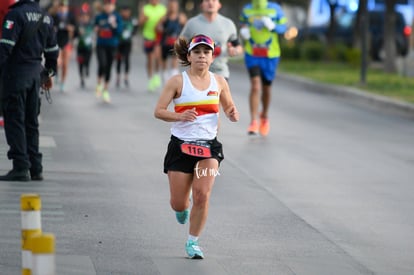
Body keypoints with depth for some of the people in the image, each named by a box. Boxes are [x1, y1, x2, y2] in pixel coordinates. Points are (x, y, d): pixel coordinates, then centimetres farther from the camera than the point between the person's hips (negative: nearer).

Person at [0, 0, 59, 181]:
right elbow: (52, 50, 18)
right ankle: (35, 168, 15)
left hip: (15, 73, -7)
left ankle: (21, 167, -9)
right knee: (31, 122, 14)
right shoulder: (46, 18, 9)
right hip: (35, 74, 7)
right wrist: (49, 74, 29)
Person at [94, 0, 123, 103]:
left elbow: (119, 31, -8)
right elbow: (95, 28, 18)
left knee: (108, 67, 6)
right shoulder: (99, 17, 2)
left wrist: (113, 24, -23)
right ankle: (99, 84, 7)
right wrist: (96, 30, -3)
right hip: (101, 45, 0)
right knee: (102, 64, -19)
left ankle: (105, 90, 19)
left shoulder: (117, 17, -3)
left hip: (112, 45, 0)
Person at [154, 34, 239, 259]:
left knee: (202, 195, -14)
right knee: (178, 203, 3)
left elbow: (229, 107, 19)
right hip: (181, 145, -1)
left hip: (208, 145, 1)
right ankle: (182, 210, 42)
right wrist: (179, 116, -26)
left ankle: (193, 242, 2)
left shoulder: (219, 82, 5)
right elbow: (158, 111, -7)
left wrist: (232, 115, -6)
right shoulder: (178, 82, -5)